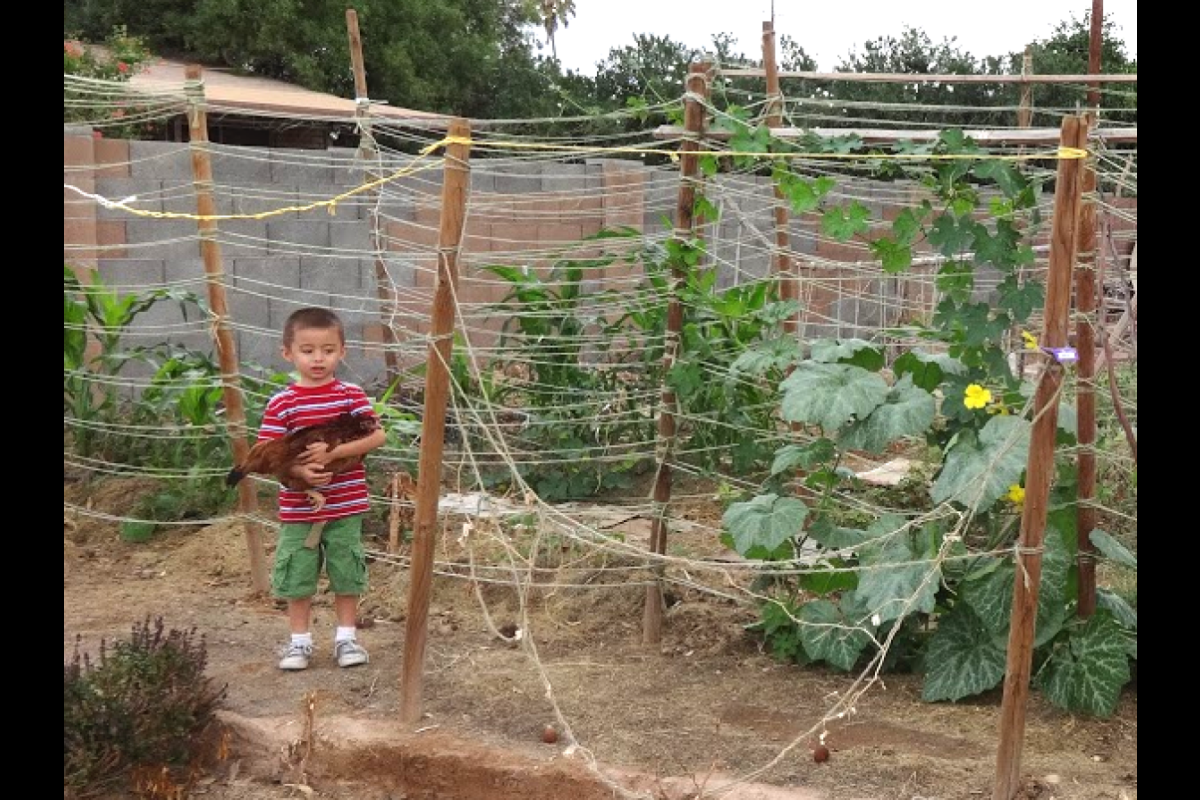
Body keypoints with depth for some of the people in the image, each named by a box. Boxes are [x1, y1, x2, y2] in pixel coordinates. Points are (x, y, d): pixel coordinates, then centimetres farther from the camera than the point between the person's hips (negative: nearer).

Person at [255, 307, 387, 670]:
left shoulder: (352, 395, -3)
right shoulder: (282, 403, -5)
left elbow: (377, 436, -12)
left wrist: (333, 452, -22)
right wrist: (299, 471, -25)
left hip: (346, 507, 0)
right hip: (298, 508, 0)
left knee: (346, 573, 10)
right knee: (297, 576, 7)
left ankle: (346, 637, 26)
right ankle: (300, 640, 23)